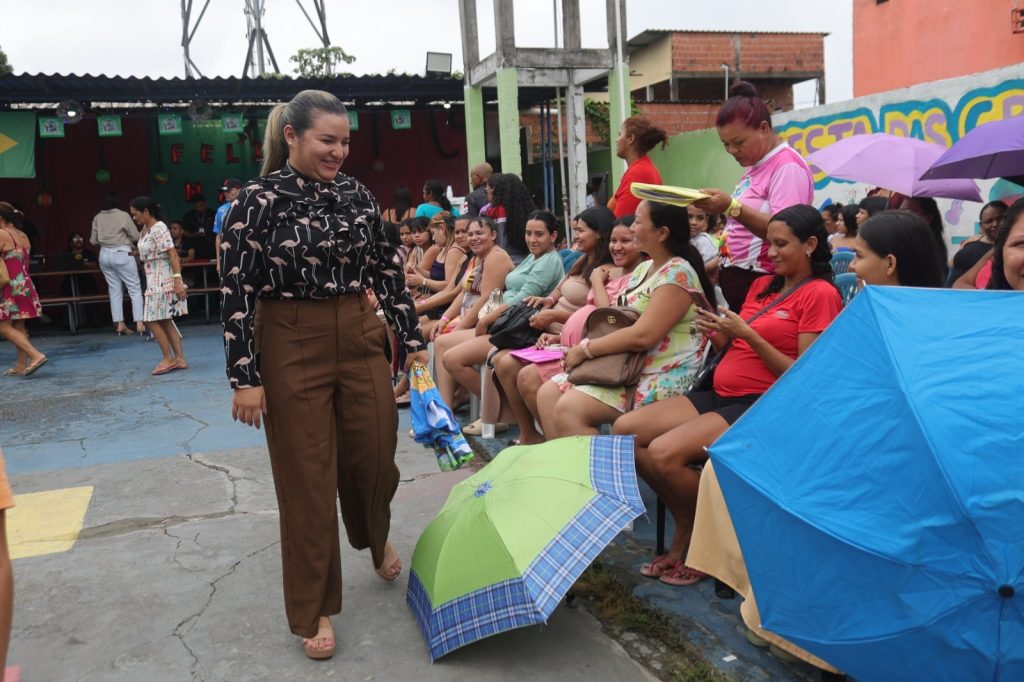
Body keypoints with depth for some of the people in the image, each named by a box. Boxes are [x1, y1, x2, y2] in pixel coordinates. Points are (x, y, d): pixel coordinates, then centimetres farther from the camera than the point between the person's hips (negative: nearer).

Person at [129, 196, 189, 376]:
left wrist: (178, 281, -27)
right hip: (154, 281, 10)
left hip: (163, 281, -10)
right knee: (164, 321, 10)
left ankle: (168, 358, 5)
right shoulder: (145, 229, 12)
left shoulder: (159, 229, -16)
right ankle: (179, 358, 13)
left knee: (152, 320, -4)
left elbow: (173, 255, -22)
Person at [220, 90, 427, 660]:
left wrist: (412, 338, 7)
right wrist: (245, 378, -11)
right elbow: (238, 291, -8)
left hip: (361, 339, 4)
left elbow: (388, 270, 9)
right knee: (306, 475, 4)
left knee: (375, 454, 9)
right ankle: (315, 611, 21)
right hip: (291, 347, -3)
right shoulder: (261, 199, -7)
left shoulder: (358, 194, 5)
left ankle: (376, 538, 45)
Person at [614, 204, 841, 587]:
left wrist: (748, 335, -18)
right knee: (625, 430, -7)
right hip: (720, 395, 8)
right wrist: (718, 333, -3)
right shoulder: (762, 285, 17)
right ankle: (685, 529, 6)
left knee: (664, 452, -27)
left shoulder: (820, 294, -5)